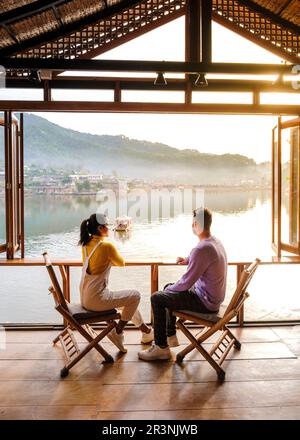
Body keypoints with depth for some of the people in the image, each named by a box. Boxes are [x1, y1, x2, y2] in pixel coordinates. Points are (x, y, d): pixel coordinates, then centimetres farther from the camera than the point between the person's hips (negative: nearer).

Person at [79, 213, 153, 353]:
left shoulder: (86, 244, 4)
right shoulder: (106, 246, -20)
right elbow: (121, 262, -1)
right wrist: (112, 258, 16)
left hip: (85, 297, 9)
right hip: (96, 299, -9)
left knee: (129, 299, 23)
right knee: (135, 296, 3)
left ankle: (146, 331, 35)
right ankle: (118, 332, 10)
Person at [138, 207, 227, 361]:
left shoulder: (202, 249, -29)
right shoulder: (215, 241, 2)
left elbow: (186, 283, -24)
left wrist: (170, 289, -5)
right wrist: (188, 260, 10)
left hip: (205, 302, -10)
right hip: (214, 296, 10)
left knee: (157, 298, -5)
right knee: (168, 288, 23)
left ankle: (161, 347, 5)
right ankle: (170, 336, 31)